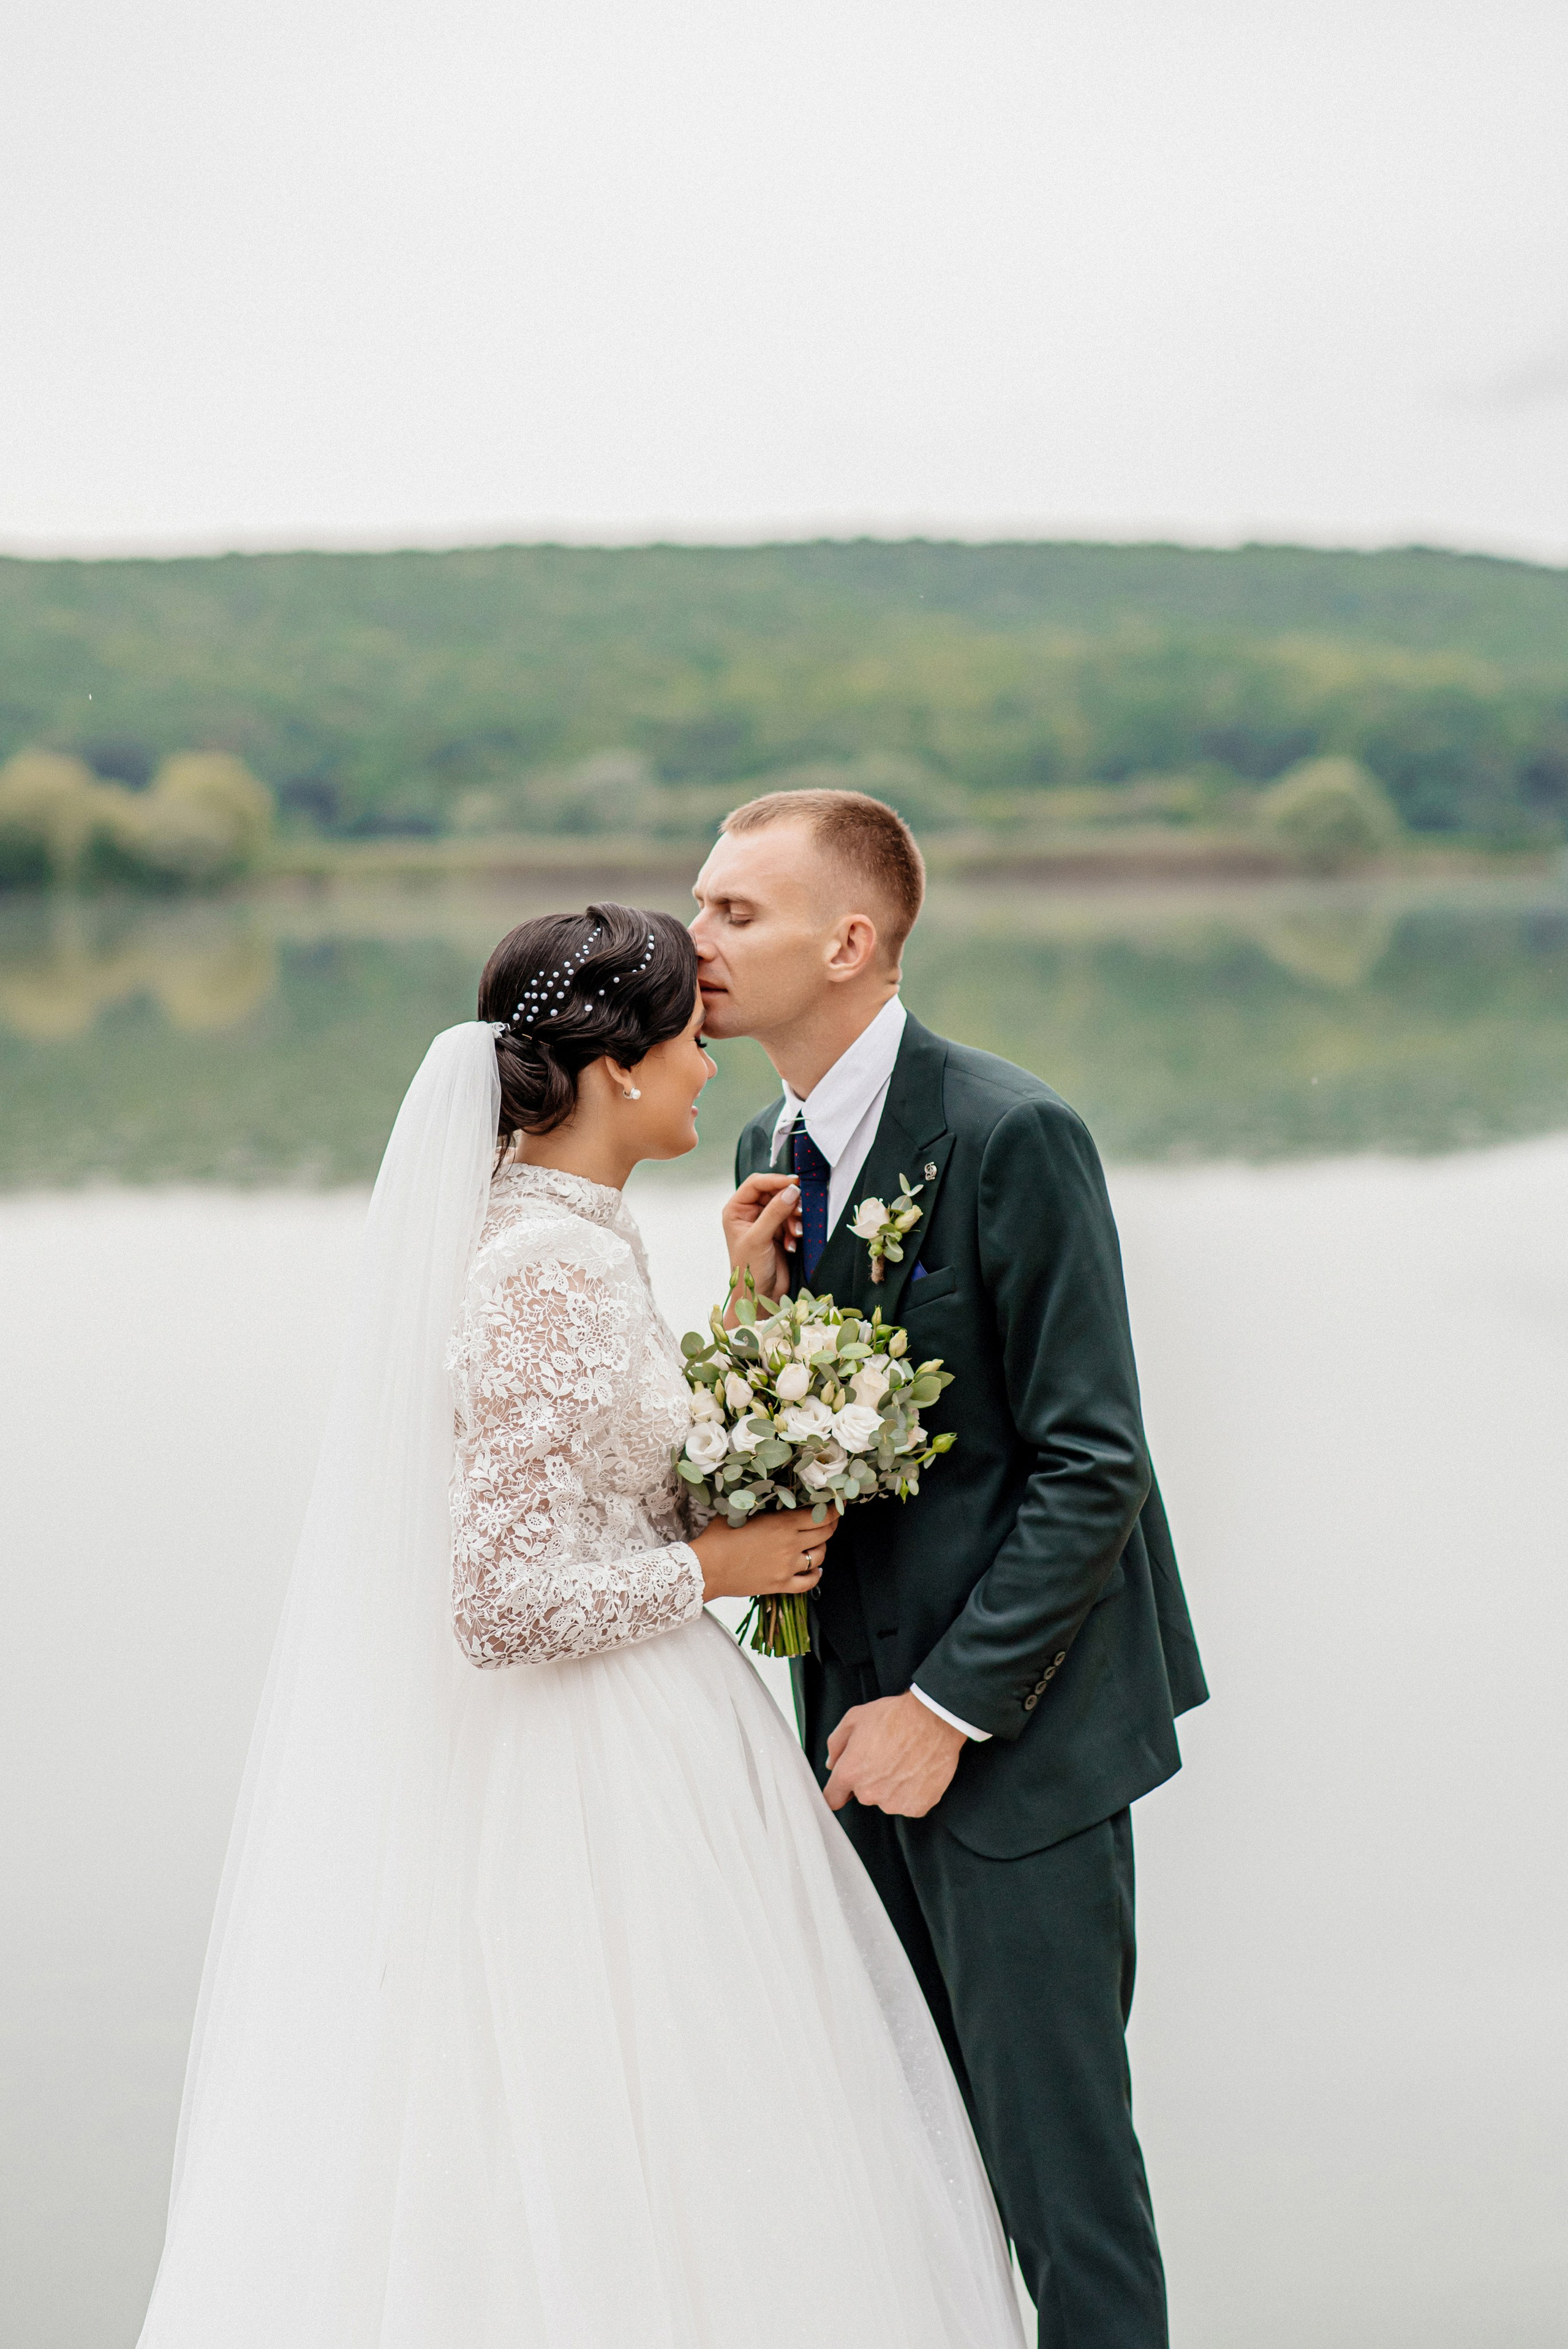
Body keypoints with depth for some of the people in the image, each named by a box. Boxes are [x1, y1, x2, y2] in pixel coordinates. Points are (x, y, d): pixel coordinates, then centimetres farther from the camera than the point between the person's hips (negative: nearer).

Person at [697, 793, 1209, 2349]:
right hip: (865, 1700, 7)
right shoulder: (774, 1151, 8)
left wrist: (946, 1708, -18)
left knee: (1052, 2142, 1)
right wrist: (755, 1303, -7)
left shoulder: (1009, 1138, -16)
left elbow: (1090, 1467, -18)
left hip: (1014, 1725, -7)